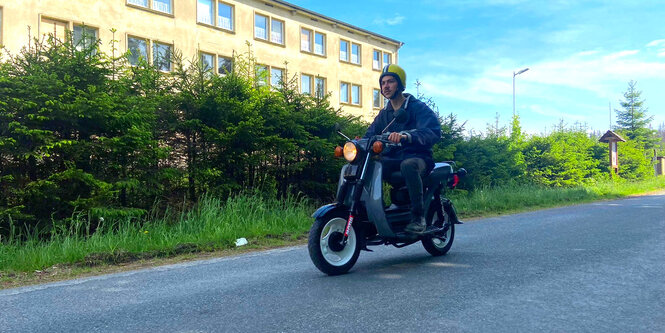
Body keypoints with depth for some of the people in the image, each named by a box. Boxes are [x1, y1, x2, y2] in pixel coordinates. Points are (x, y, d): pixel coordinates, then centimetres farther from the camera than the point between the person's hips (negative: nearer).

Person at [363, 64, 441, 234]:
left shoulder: (419, 108, -3)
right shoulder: (384, 113, 19)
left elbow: (434, 132, -21)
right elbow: (370, 134, 12)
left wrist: (406, 135, -40)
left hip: (417, 157, -5)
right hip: (392, 159, 6)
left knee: (408, 165, -40)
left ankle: (418, 216, -32)